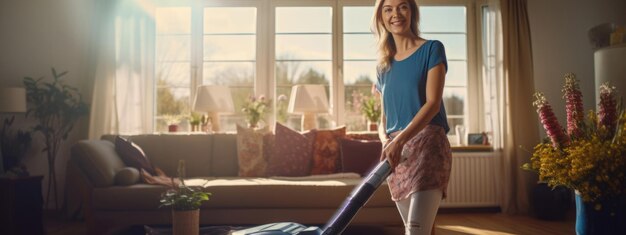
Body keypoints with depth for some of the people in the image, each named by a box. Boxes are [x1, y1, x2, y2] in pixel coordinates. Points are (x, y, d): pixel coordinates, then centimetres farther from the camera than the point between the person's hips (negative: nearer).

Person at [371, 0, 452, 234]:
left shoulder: (432, 49, 2)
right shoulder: (384, 65, 17)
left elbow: (433, 103, -10)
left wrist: (400, 140, -22)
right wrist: (386, 141, -6)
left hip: (427, 144, -5)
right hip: (396, 154, 6)